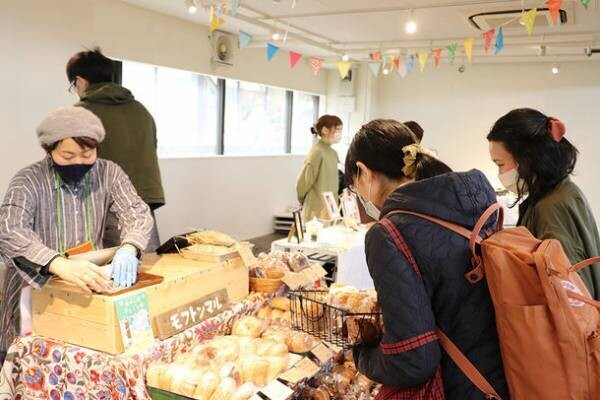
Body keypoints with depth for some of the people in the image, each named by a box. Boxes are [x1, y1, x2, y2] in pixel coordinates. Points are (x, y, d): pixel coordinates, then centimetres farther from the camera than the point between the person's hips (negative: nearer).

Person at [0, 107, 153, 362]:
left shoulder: (108, 173, -2)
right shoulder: (29, 181, -11)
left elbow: (137, 213, -10)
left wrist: (128, 249, -34)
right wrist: (60, 265, -45)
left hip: (91, 282, 3)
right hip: (39, 288, -2)